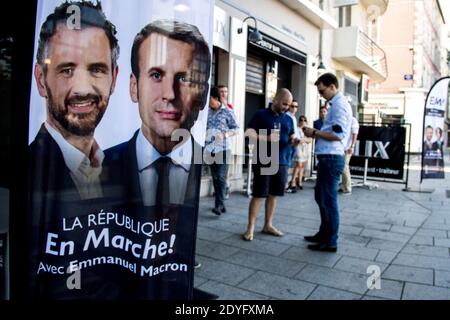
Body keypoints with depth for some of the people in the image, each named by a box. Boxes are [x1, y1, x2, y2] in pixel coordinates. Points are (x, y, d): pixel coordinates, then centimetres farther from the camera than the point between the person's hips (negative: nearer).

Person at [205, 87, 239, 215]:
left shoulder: (227, 112, -3)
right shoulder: (208, 112, 9)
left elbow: (236, 128, -1)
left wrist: (225, 135, -16)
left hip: (223, 149, -5)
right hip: (210, 149, 5)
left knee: (221, 177, -9)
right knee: (215, 178, 9)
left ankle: (219, 204, -7)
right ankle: (220, 204, 19)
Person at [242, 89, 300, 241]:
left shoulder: (288, 119, 14)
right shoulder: (261, 114, -1)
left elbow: (291, 135, 23)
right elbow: (249, 132, -7)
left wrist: (293, 140, -2)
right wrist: (266, 139, -19)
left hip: (281, 163, 5)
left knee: (273, 194, 12)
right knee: (258, 195, -3)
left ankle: (268, 225, 24)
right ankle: (250, 228, 7)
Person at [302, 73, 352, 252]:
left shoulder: (340, 104, -13)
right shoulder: (336, 104, 19)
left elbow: (338, 135, -21)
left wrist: (315, 133, -12)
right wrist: (316, 133, 8)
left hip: (331, 158, -11)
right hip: (327, 157, 11)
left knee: (329, 200, -2)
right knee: (321, 196, 19)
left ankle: (331, 242, 9)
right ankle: (324, 233, 32)